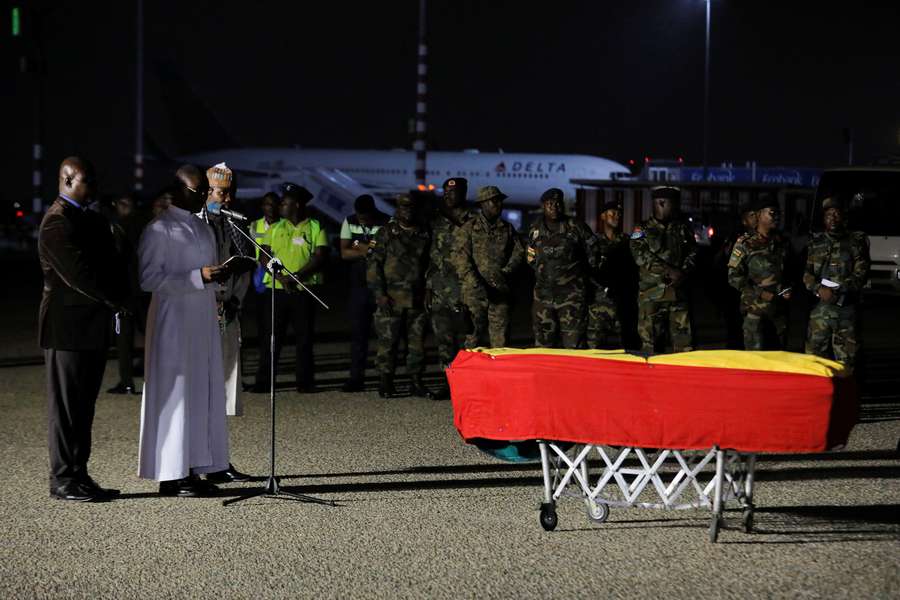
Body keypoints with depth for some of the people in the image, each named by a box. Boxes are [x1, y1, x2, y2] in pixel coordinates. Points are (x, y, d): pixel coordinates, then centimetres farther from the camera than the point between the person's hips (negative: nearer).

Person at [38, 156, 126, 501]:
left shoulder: (93, 221, 17)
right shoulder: (57, 222, -13)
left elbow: (109, 266, 15)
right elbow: (78, 273, -19)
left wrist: (119, 296, -4)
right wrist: (115, 300, -11)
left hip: (93, 327, 9)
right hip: (68, 327, -9)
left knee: (83, 406, 11)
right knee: (65, 405, -2)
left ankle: (79, 475, 17)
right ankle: (62, 480, 2)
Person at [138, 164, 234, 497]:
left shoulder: (204, 228, 16)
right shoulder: (159, 229, -9)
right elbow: (149, 279, -16)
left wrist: (219, 276, 5)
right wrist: (199, 277, -21)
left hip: (204, 320, 8)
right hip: (173, 322, -8)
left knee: (203, 392, 7)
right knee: (174, 393, -6)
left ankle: (192, 470, 12)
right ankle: (171, 476, -2)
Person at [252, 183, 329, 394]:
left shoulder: (315, 228, 3)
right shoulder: (275, 229, 12)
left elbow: (320, 257, -7)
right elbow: (264, 256, 3)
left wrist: (296, 276, -17)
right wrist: (281, 277, -13)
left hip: (304, 290, -2)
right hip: (276, 289, 2)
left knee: (305, 337, 3)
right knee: (271, 336, 1)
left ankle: (305, 381, 9)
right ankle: (263, 381, 4)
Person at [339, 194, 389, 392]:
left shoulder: (386, 224, -6)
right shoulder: (349, 223, 6)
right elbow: (345, 252, 1)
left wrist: (361, 248, -15)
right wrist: (368, 250, -13)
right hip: (359, 285, 3)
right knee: (358, 332, 3)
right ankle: (356, 378, 6)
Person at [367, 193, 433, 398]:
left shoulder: (424, 235, 14)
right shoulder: (386, 233, 1)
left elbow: (429, 265, 19)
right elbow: (373, 263, -3)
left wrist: (428, 293, 10)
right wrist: (379, 293, -11)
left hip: (417, 300, 4)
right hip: (391, 299, -4)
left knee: (417, 341, 5)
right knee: (387, 341, -3)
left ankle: (416, 382, 13)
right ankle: (385, 383, 5)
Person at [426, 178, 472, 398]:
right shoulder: (436, 222, 15)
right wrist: (428, 286, 12)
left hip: (462, 287, -4)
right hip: (439, 289, 4)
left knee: (463, 336, -4)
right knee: (442, 337, 2)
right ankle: (448, 382, 6)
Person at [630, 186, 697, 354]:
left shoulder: (683, 229, 15)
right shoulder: (643, 229, 4)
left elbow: (692, 253, 12)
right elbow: (640, 255, -9)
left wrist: (682, 273, -8)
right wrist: (669, 270, -14)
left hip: (677, 291, 3)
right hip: (651, 293, -3)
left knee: (683, 336, 0)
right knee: (650, 337, -2)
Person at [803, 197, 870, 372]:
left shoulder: (856, 242, 5)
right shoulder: (816, 244, 13)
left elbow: (860, 275, -3)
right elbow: (807, 274, 8)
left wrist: (837, 292, -15)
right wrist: (819, 289, -12)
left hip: (847, 308, -2)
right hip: (820, 307, 2)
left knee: (846, 359, -2)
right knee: (814, 352, 0)